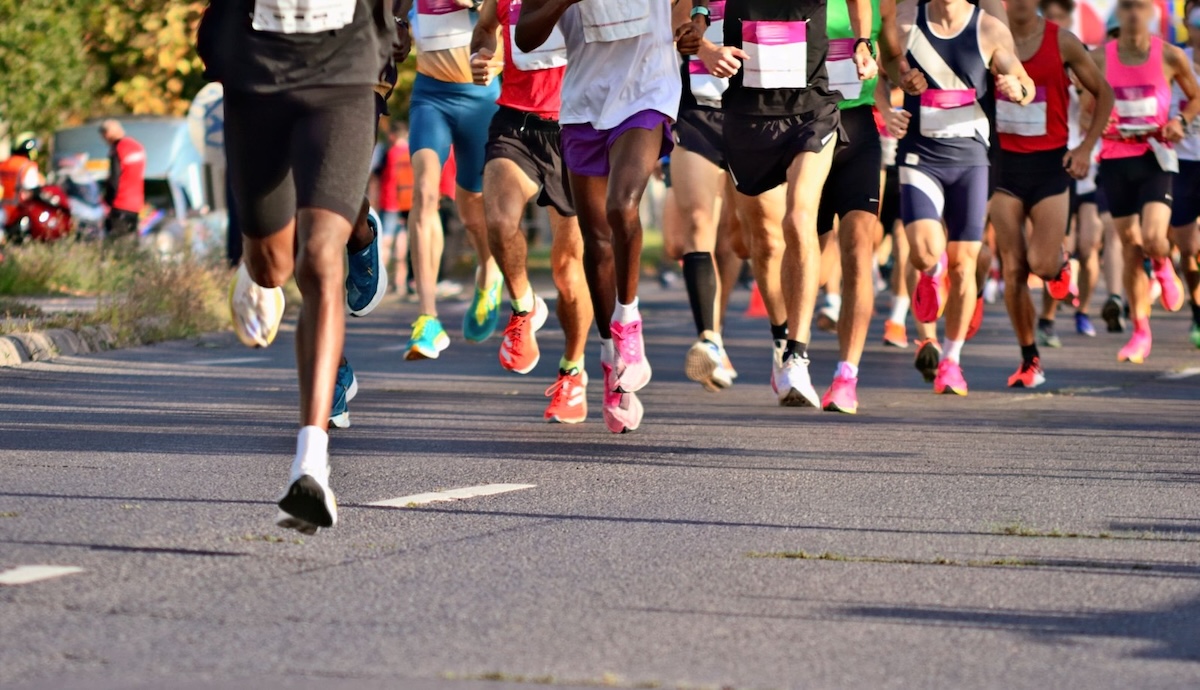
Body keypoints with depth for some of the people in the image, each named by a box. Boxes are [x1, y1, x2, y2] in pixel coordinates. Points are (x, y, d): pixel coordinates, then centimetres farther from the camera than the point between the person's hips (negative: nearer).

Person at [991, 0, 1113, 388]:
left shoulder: (1062, 42, -3)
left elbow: (1103, 93, 7)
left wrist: (1086, 148, -2)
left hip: (1050, 163, -1)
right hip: (1003, 163, 1)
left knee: (1042, 264, -13)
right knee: (1013, 269, -2)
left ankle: (1060, 262, 25)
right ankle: (1030, 360, 11)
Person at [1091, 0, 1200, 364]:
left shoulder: (1170, 57, -2)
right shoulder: (1100, 58, 1)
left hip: (1156, 157, -2)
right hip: (1115, 159, 2)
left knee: (1153, 239, -19)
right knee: (1131, 248, 3)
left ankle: (1164, 268, 19)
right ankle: (1140, 332, 14)